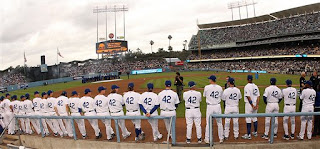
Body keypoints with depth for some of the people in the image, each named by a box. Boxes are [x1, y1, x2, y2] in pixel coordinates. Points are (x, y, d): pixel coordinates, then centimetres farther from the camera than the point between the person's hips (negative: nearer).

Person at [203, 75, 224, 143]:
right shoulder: (220, 88, 0)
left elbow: (204, 95, 6)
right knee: (219, 123, 14)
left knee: (208, 123, 6)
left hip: (210, 106, -2)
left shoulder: (207, 87, -9)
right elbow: (221, 97, 9)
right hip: (217, 106, 2)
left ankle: (207, 139, 12)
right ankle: (221, 138, 20)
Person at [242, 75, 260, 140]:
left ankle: (248, 135, 0)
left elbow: (248, 97, -20)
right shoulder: (255, 86, 8)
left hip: (249, 104, -7)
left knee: (248, 119, -2)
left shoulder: (247, 86, -13)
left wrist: (252, 105, -16)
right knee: (254, 118, 17)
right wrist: (257, 105, -3)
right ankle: (255, 132, 28)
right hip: (255, 104, 7)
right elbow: (258, 96, 3)